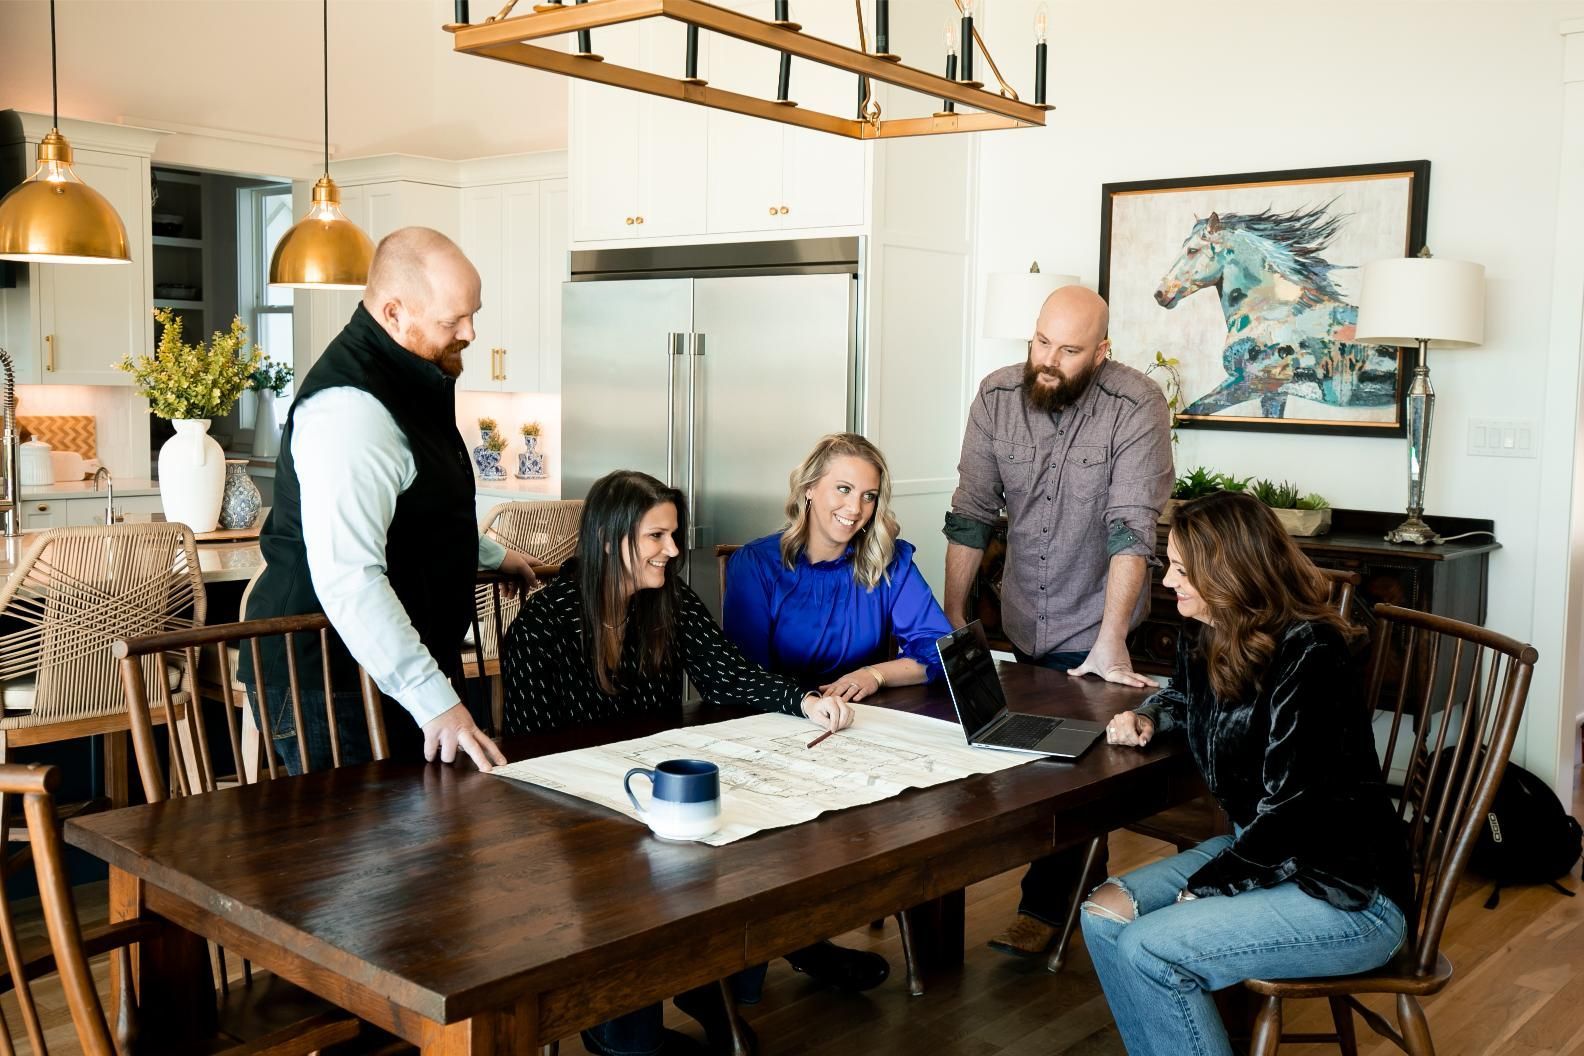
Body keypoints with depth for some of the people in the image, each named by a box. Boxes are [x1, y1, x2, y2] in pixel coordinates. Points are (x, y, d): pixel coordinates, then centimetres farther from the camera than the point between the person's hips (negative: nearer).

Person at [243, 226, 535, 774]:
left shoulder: (409, 380, 11)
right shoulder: (350, 407, -25)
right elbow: (348, 579, -36)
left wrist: (491, 555, 36)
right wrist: (434, 700, -39)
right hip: (332, 683, -10)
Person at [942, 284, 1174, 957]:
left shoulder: (1136, 406, -18)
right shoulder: (996, 397, -6)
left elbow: (1131, 531, -22)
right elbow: (970, 517, -2)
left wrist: (1110, 645, -26)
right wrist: (953, 617, -3)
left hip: (1091, 629, -4)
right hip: (1021, 624, 4)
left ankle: (1045, 907, 15)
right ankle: (1088, 884, 36)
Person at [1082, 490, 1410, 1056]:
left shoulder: (1306, 654, -23)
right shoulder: (1203, 636, 3)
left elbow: (1290, 813, -24)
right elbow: (1186, 697, 29)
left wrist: (1202, 889, -17)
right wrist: (1148, 718, 6)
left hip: (1348, 895, -9)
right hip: (1255, 847, 9)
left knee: (1148, 950, -22)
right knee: (1104, 913, -4)